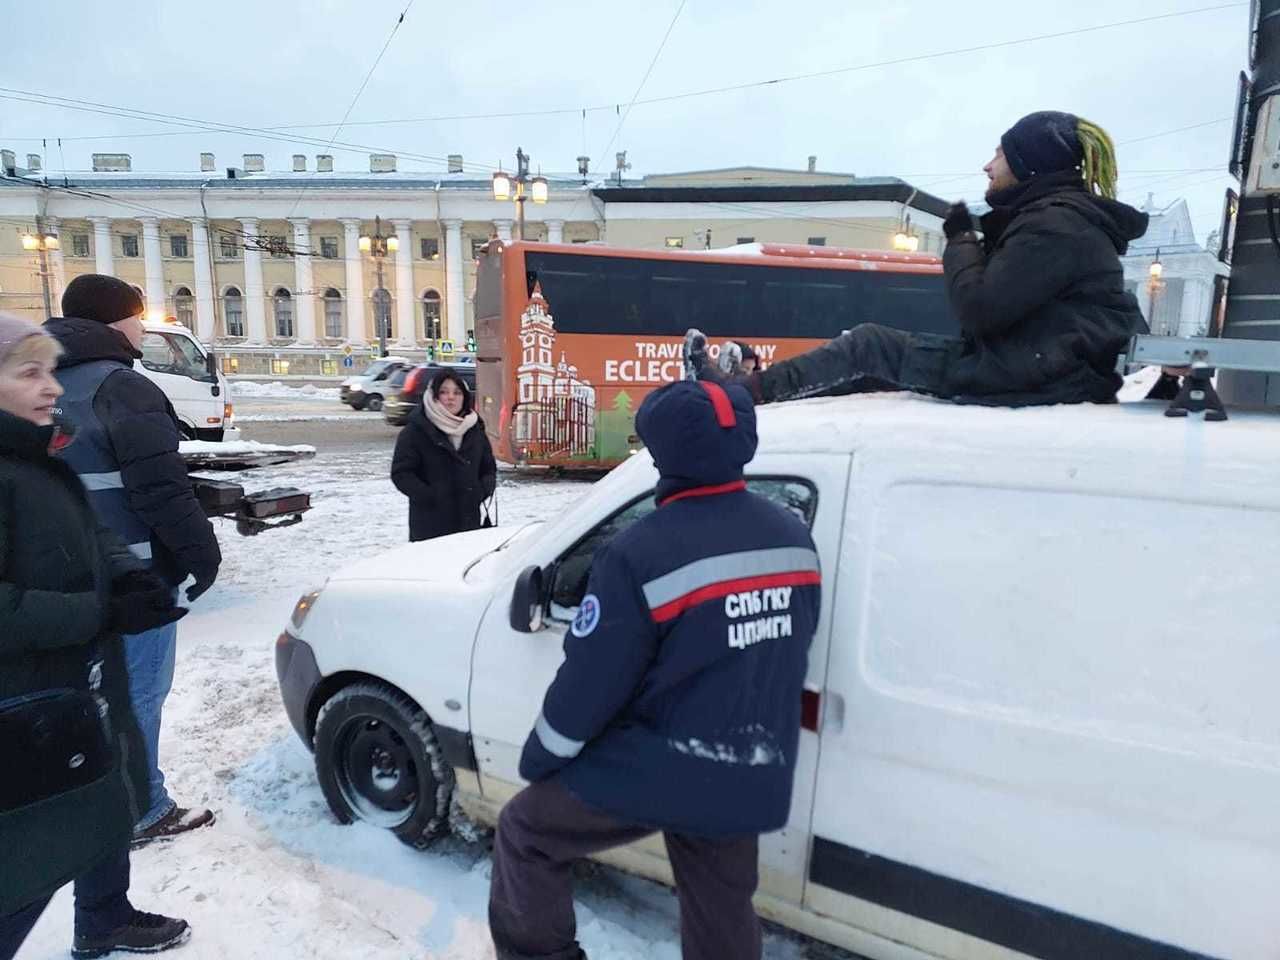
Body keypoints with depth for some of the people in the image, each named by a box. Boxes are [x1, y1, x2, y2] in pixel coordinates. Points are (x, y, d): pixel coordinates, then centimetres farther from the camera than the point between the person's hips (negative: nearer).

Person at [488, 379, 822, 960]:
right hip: (751, 783, 7)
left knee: (525, 832, 16)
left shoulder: (641, 555, -22)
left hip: (662, 771, -6)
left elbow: (588, 684, -15)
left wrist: (536, 761, 3)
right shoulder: (794, 539, -1)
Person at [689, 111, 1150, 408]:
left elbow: (979, 309, -21)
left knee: (870, 347, -7)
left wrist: (961, 239, -8)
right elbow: (1000, 300, 19)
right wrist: (983, 240, 7)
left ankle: (738, 392, -1)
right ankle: (748, 386, 10)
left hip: (1041, 376, -10)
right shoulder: (1056, 216, 17)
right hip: (1045, 363, 10)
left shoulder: (1056, 224, -16)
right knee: (876, 345, 9)